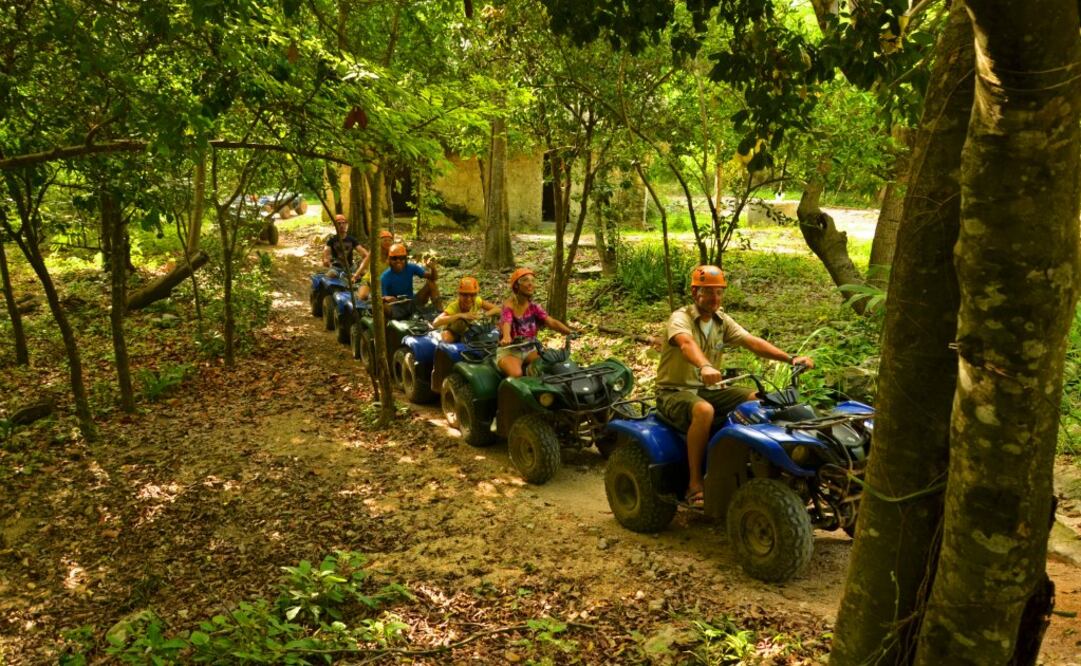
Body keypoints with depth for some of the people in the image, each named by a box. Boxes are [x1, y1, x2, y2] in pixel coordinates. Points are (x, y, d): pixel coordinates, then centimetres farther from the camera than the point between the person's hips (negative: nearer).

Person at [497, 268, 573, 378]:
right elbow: (506, 323, -33)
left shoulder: (534, 307, 2)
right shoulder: (509, 306, -13)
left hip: (530, 349, 5)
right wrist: (506, 337, -57)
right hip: (509, 351, -5)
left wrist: (570, 332, -29)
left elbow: (551, 321, -11)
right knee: (516, 374, -33)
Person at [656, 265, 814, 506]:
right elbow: (687, 343, -36)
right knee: (704, 410, -38)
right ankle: (695, 483, -27)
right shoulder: (680, 318, -13)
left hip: (708, 389, 7)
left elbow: (752, 342, -3)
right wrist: (704, 366, -57)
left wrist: (790, 358, -17)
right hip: (675, 391, -7)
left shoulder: (722, 321, 8)